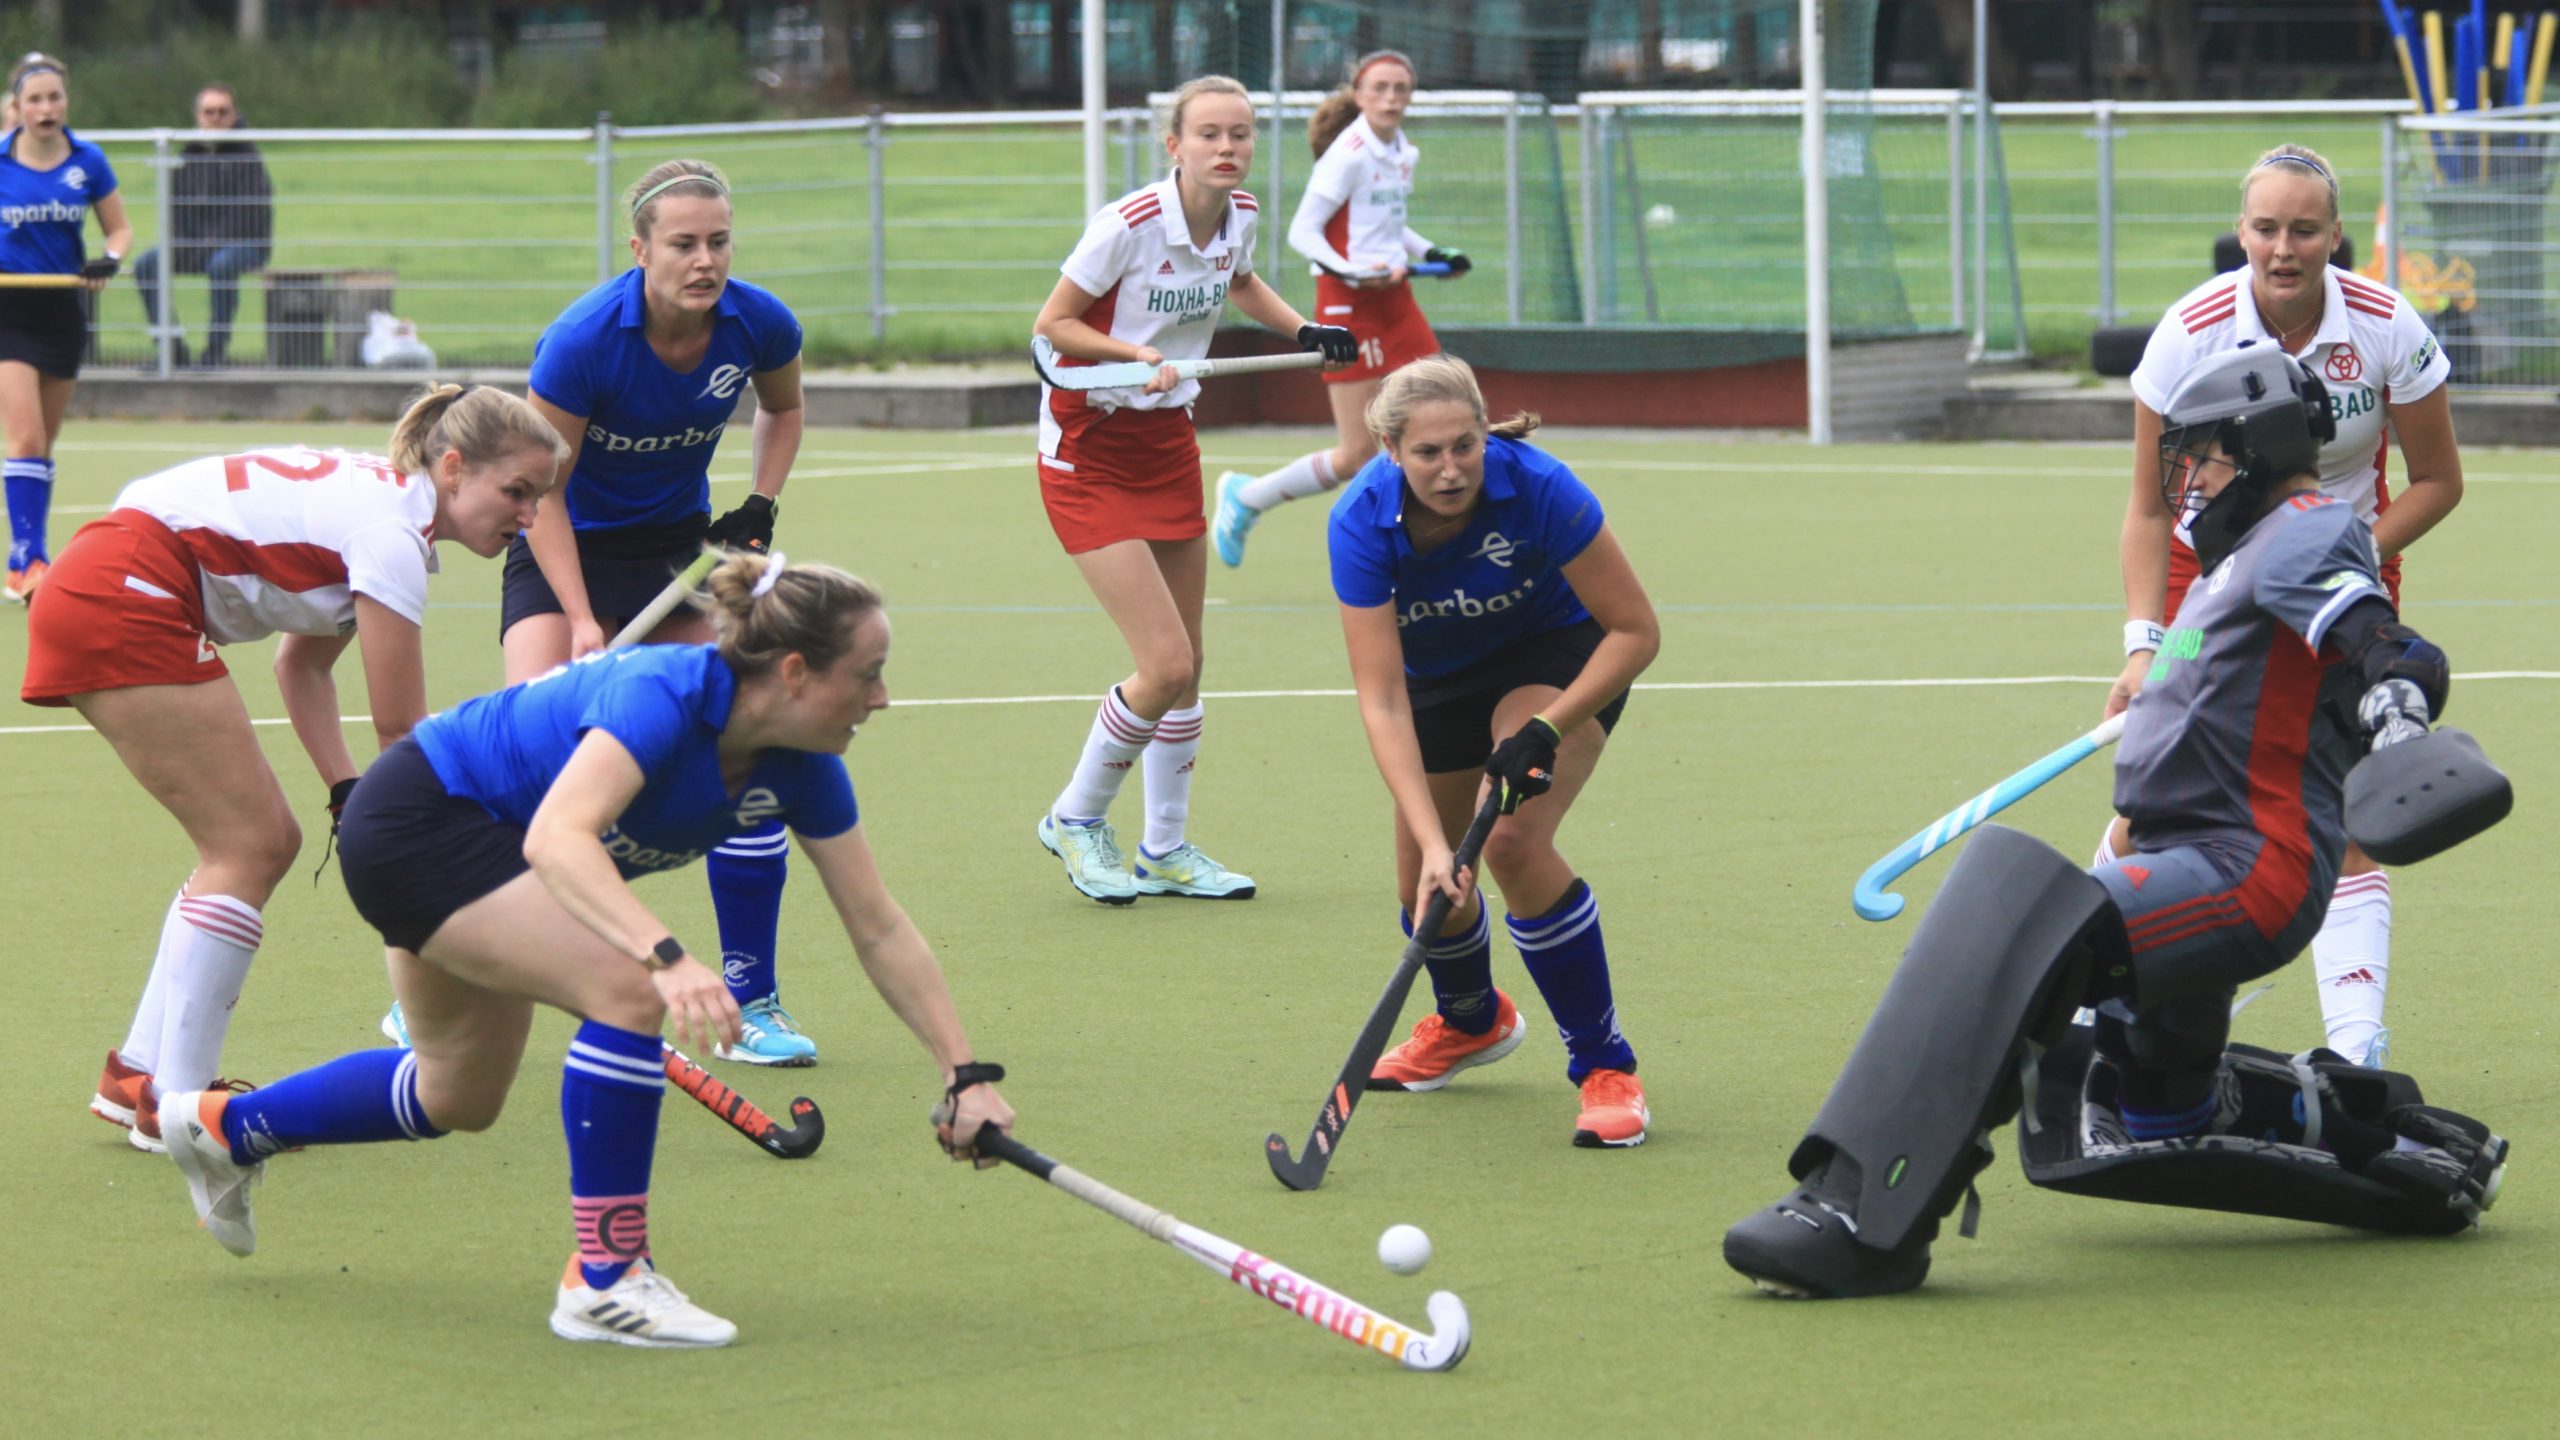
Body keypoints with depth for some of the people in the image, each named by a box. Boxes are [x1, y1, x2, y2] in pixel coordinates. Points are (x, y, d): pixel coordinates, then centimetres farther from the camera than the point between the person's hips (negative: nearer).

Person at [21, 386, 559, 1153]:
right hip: (122, 600, -10)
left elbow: (300, 662, 20)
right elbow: (402, 731, -13)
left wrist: (349, 792, 8)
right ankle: (174, 1106, -6)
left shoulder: (376, 496, 13)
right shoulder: (391, 532, -16)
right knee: (249, 845, -8)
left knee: (264, 842, 11)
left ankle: (137, 1075, 16)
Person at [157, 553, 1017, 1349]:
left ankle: (225, 1127, 46)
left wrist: (966, 1074, -7)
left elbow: (880, 931, -2)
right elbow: (557, 838, -48)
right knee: (630, 992, -26)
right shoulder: (665, 697, -34)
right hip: (415, 819, -9)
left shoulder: (801, 769, -11)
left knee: (456, 1100, 24)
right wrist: (669, 957, -60)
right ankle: (603, 1278, -16)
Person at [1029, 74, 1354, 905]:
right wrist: (1138, 352, -28)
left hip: (1167, 439, 7)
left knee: (1185, 665, 11)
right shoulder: (1129, 226, -24)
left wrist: (1303, 329, 8)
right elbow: (1052, 324, -14)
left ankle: (1165, 850, 26)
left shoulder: (1240, 216, -2)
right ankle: (1077, 820, 9)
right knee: (1166, 665, -14)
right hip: (1089, 447, -7)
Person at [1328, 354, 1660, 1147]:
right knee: (1425, 881, 7)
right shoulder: (1363, 524, -31)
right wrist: (1431, 842, -42)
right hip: (1440, 676, 3)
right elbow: (1382, 702, -33)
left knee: (1513, 842, -25)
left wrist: (1547, 729, -34)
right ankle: (1470, 1022, 43)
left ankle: (1605, 1066, -13)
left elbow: (1636, 630, -24)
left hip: (1560, 654, -3)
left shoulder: (1537, 488, -35)